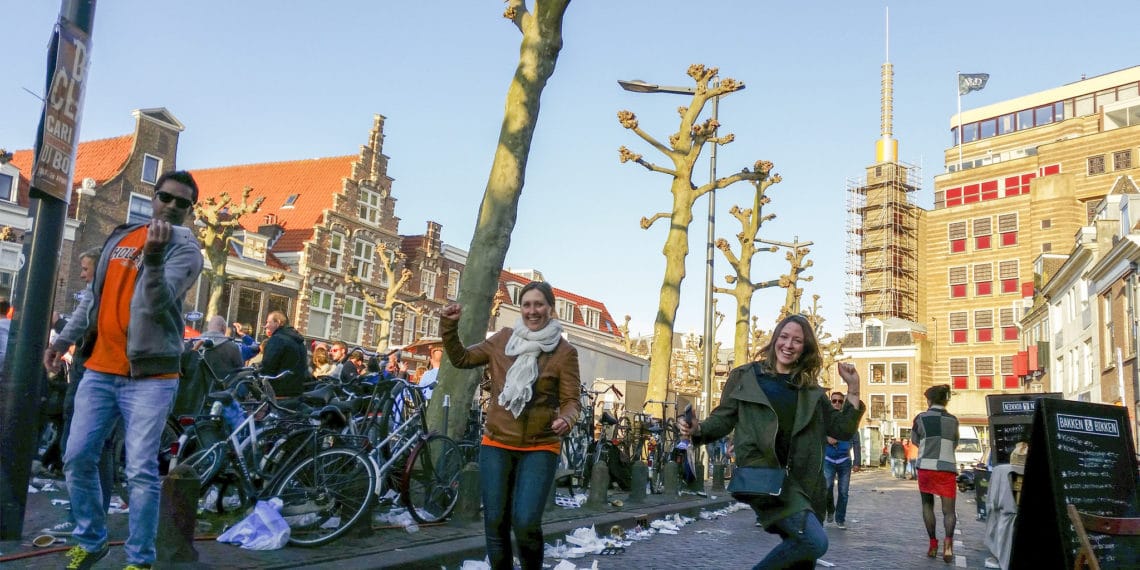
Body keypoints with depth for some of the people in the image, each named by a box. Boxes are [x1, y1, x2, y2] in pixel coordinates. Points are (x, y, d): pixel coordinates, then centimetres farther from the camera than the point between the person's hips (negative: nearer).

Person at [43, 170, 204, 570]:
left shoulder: (185, 250, -4)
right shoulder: (120, 236, 13)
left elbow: (157, 302, -19)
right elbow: (97, 298, 23)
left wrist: (154, 255, -33)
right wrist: (65, 339, 20)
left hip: (149, 376, -5)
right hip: (99, 369, 6)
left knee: (141, 472, -4)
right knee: (78, 459, 7)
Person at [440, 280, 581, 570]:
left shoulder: (564, 352, -5)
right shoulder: (503, 339, 5)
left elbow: (571, 400, -5)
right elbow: (461, 359, 12)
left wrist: (566, 420, -26)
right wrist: (449, 326, -1)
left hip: (540, 448, -3)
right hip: (496, 444, 3)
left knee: (526, 524, -13)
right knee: (495, 524, 7)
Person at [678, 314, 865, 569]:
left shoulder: (810, 389, 13)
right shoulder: (745, 376, 4)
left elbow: (842, 430, 12)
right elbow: (723, 419, 5)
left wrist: (853, 389, 2)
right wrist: (698, 429, -15)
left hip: (803, 479, 5)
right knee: (815, 541, -24)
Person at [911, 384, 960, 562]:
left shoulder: (921, 418, 1)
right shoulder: (953, 420, 8)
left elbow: (914, 440, 15)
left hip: (926, 467, -1)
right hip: (948, 468, 1)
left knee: (927, 504, 17)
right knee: (949, 509, 2)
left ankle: (933, 544, 10)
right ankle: (948, 541, -23)